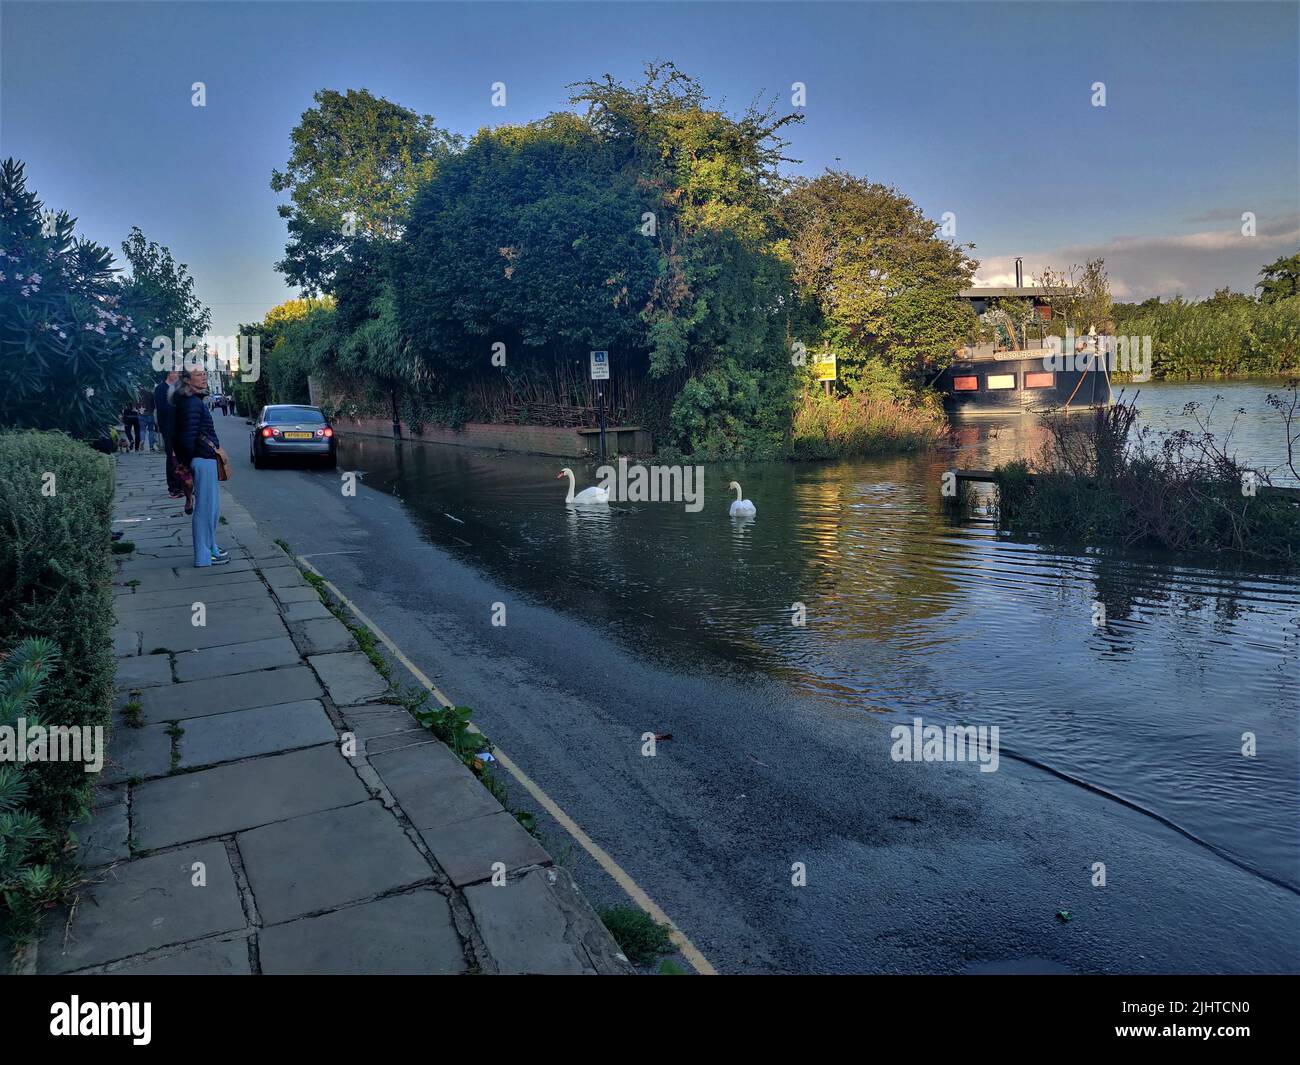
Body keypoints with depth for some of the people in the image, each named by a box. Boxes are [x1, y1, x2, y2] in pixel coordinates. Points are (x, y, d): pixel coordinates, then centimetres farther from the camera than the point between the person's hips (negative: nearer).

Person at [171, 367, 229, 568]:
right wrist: (189, 461, -13)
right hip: (203, 459, -10)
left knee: (213, 506, 18)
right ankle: (204, 555, 4)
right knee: (205, 508, -3)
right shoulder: (192, 403, -16)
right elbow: (188, 436, -22)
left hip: (206, 459, 10)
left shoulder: (195, 400, 14)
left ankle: (210, 548, 29)